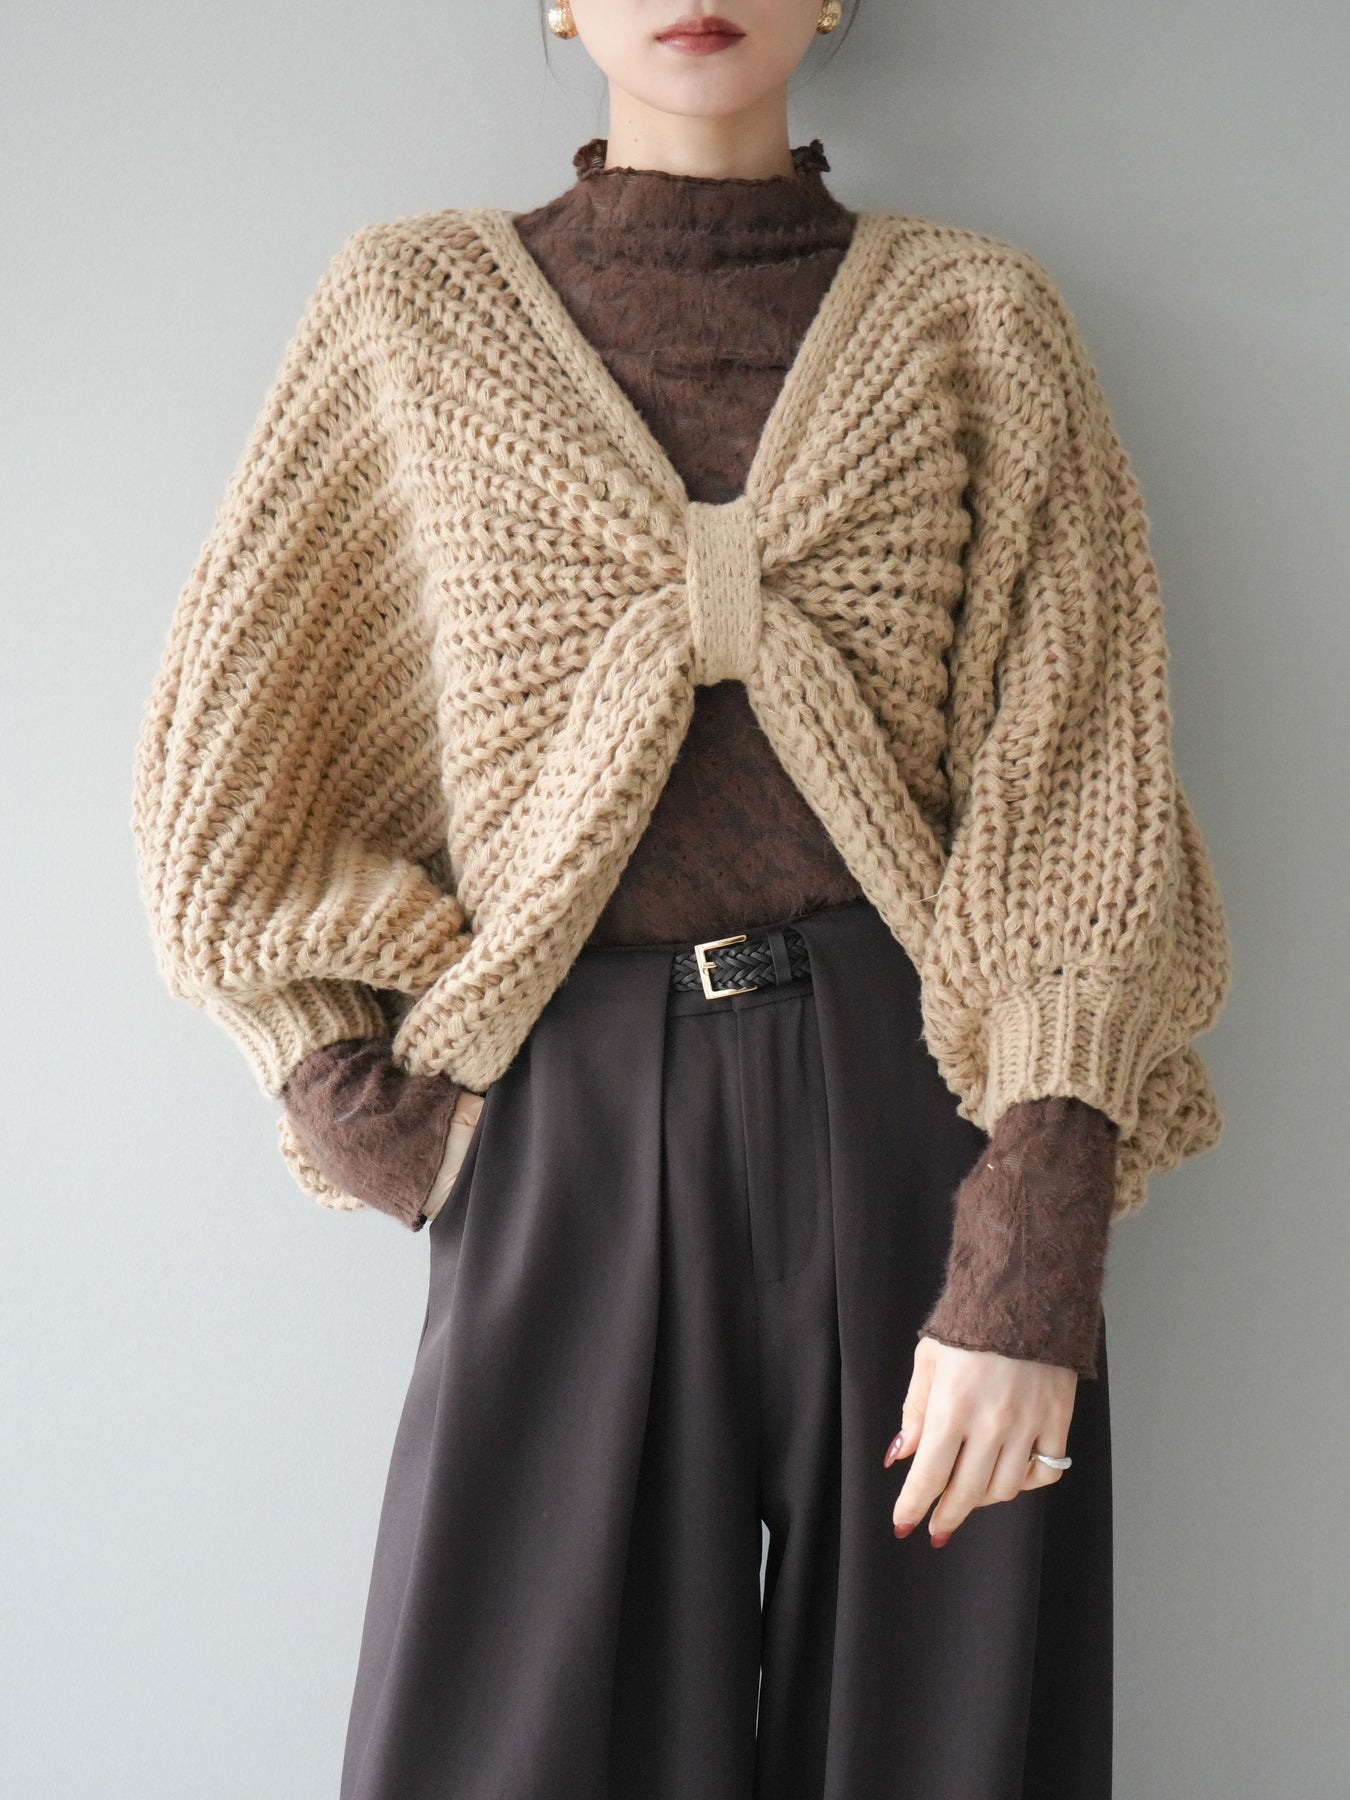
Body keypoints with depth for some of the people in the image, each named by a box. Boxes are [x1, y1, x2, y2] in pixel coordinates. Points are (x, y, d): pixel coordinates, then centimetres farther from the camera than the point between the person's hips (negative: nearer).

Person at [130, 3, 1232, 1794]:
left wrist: (1032, 1270, -12)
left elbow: (1081, 800, -3)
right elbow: (218, 776, 8)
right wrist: (381, 1129, 0)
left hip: (929, 1108, 0)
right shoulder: (411, 305, 7)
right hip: (574, 1142, 0)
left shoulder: (981, 318, 5)